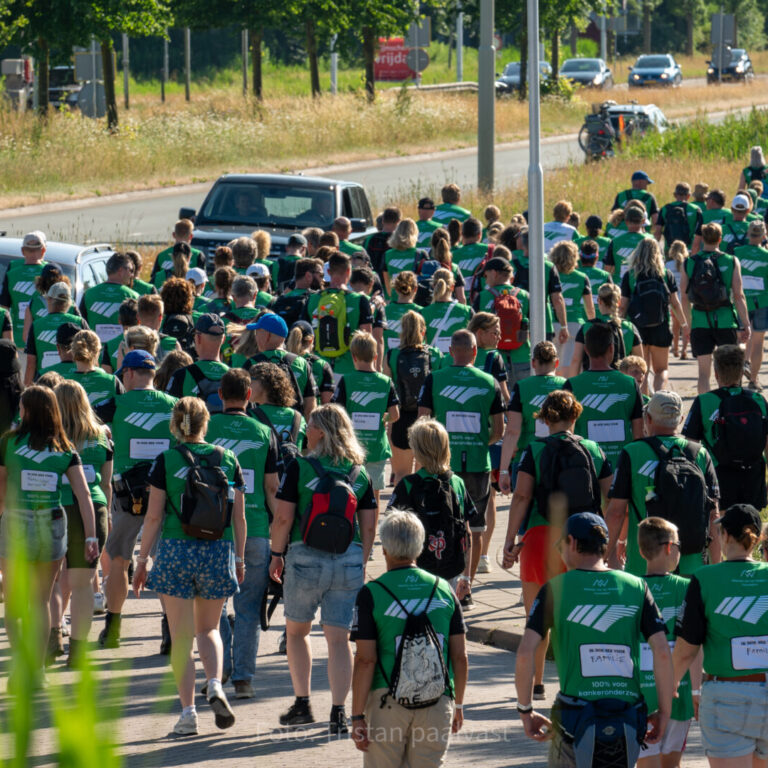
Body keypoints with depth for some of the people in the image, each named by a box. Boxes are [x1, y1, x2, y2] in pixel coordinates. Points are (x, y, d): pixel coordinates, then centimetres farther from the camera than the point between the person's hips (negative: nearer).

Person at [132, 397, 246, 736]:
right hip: (219, 552, 2)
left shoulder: (165, 461, -4)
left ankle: (188, 711, 0)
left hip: (176, 551, -2)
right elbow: (239, 517, 6)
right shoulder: (227, 460, 3)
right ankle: (215, 685, -9)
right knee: (208, 629, 17)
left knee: (181, 636, 4)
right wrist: (239, 559, 16)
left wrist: (142, 559, 4)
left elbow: (154, 516, -4)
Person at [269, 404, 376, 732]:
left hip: (306, 557, -2)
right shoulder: (359, 473, 4)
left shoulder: (300, 467, -7)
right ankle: (338, 712, -2)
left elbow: (283, 517, -8)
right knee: (339, 637, 4)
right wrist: (361, 563, 17)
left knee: (296, 631, 17)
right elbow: (368, 526, 6)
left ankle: (302, 703, 17)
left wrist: (277, 554, 5)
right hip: (349, 560, 3)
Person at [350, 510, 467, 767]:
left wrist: (357, 716, -4)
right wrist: (458, 704, 20)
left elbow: (365, 661, -8)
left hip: (388, 700, -2)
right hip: (438, 702, 2)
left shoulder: (371, 594, -5)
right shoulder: (444, 590, 6)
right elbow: (460, 657, 7)